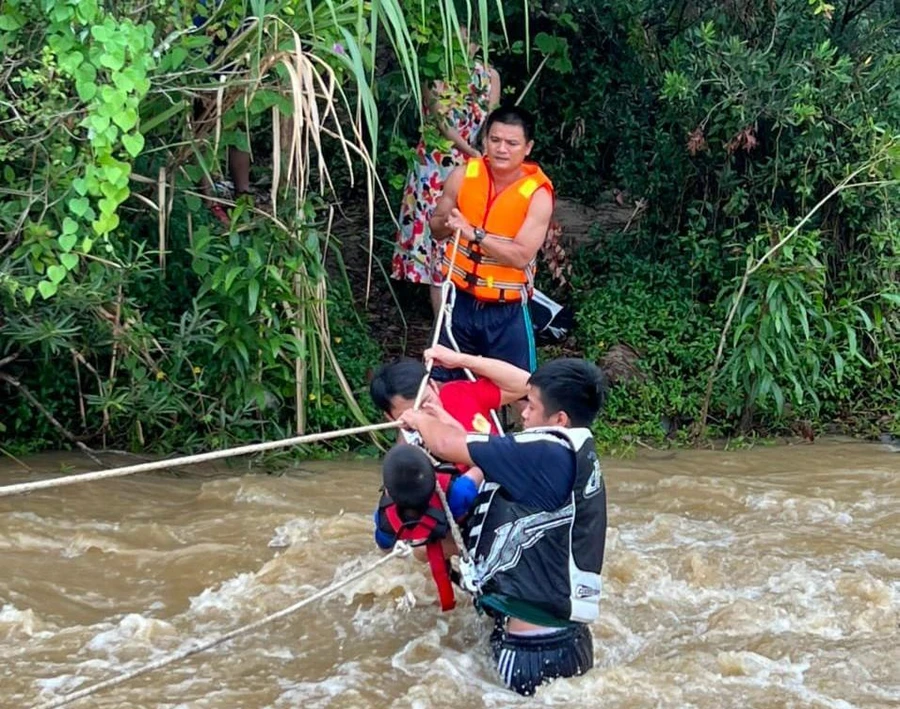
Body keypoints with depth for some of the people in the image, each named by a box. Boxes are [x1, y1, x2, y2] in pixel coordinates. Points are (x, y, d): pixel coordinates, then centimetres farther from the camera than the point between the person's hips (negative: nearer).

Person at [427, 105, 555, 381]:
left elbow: (522, 255, -24)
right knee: (442, 381, 14)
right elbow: (435, 229, 5)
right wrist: (446, 224, -19)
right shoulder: (463, 175, -6)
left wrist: (473, 233, -33)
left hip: (507, 310, -3)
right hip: (460, 300, 3)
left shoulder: (538, 193, -15)